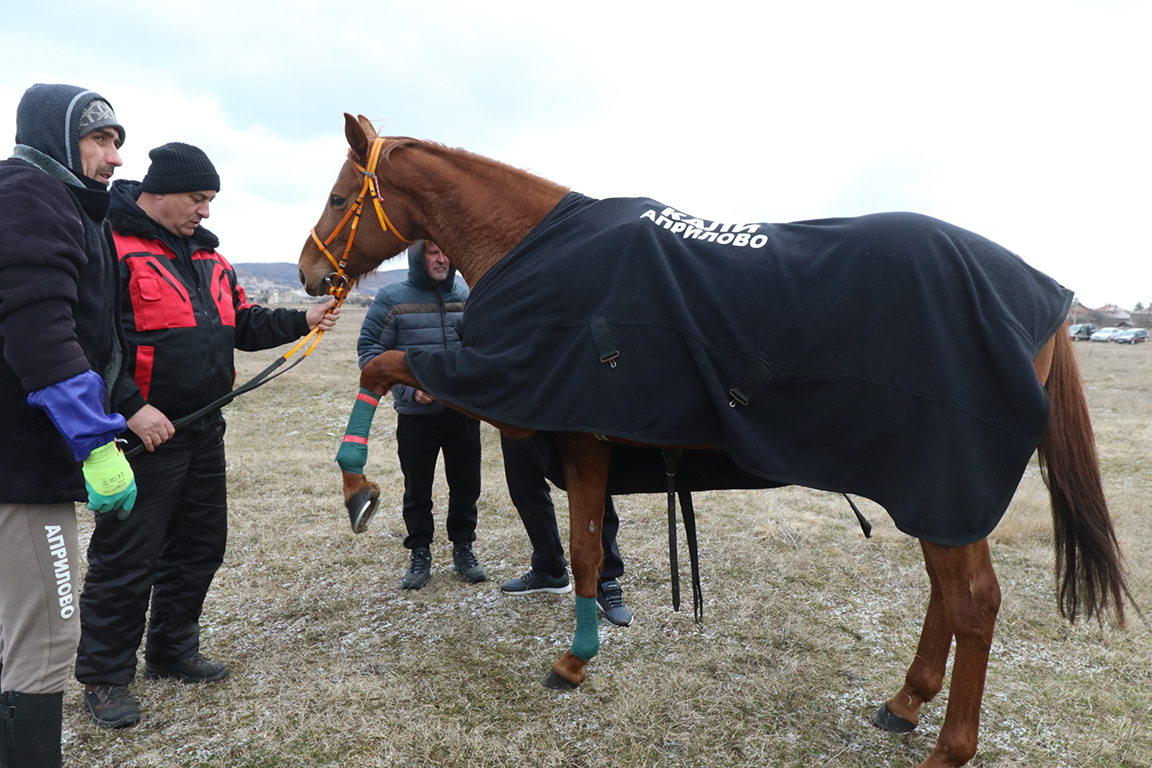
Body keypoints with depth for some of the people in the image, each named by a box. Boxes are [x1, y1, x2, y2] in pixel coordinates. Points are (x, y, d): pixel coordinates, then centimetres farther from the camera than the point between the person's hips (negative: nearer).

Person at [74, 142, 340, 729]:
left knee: (200, 547, 17)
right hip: (142, 435, -8)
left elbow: (244, 326, 18)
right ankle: (104, 676, 21)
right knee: (126, 561, 3)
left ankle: (172, 652, 35)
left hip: (204, 431, 8)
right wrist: (131, 408, -25)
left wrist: (302, 321, 4)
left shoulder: (207, 256, 14)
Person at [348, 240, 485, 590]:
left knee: (466, 484, 12)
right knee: (417, 488, 9)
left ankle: (463, 548, 31)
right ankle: (420, 554, 26)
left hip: (464, 408, 3)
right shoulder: (391, 299, -4)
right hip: (416, 413, -2)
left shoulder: (467, 297, 6)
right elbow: (369, 350, -7)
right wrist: (408, 387, -18)